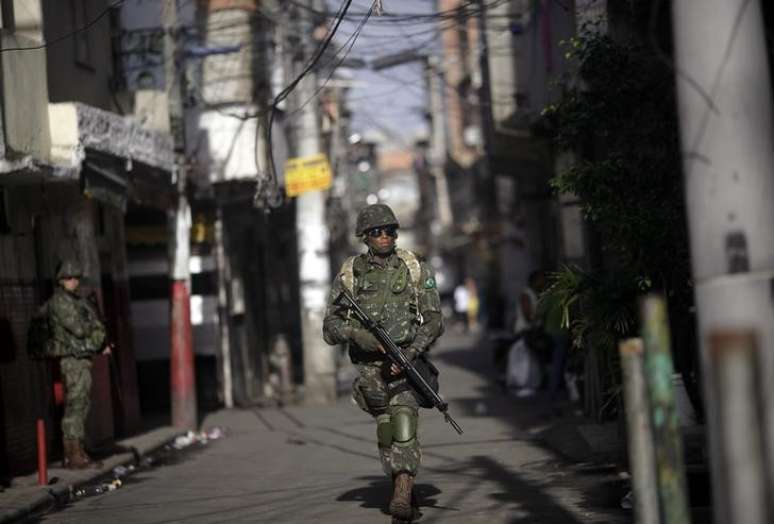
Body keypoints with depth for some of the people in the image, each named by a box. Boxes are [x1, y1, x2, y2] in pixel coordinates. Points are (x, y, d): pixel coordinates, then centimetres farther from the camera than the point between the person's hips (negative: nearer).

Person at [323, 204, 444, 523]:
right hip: (369, 366, 2)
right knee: (386, 432, 9)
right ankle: (404, 487, 29)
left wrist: (410, 353, -18)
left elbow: (434, 320, -2)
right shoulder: (349, 274, 2)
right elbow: (330, 326, 1)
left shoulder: (415, 269, 0)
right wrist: (357, 333, -20)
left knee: (403, 422, -20)